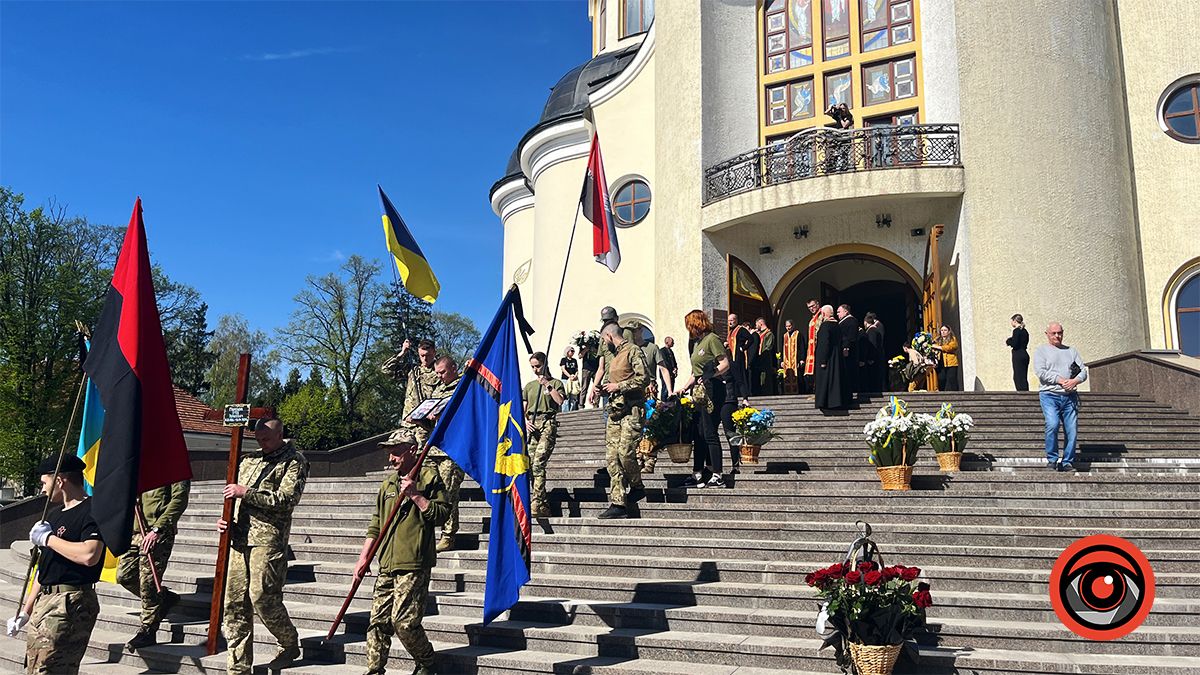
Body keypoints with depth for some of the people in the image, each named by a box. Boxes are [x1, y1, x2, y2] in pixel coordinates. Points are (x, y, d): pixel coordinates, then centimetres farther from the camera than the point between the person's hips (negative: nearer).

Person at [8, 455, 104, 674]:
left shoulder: (92, 511, -11)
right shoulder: (54, 514, 19)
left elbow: (89, 555, -29)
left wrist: (48, 538, -16)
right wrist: (25, 611, 21)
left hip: (70, 604, -10)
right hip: (43, 602, 10)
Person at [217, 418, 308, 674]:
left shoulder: (294, 461, 0)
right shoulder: (250, 460, 20)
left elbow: (286, 499, -12)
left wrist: (247, 493, -14)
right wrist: (225, 518, 8)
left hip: (268, 540, -6)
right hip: (239, 539, 7)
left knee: (263, 597, -9)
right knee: (234, 601, 4)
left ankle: (290, 645, 17)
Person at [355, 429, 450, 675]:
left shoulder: (429, 477, 0)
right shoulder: (388, 483, 19)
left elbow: (442, 514, -8)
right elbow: (376, 525, 22)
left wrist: (415, 495, -14)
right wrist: (364, 557, 16)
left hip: (413, 565, -6)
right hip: (386, 565, 6)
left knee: (404, 622, -9)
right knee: (378, 621, 4)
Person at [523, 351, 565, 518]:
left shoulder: (556, 383, 11)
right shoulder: (529, 385, 23)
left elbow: (560, 401, -8)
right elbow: (522, 409, 19)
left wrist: (548, 385, -6)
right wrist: (525, 421, 1)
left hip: (548, 423, -5)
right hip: (531, 425, 5)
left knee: (538, 464, -18)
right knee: (528, 465, -5)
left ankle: (537, 505, -20)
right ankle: (542, 506, 1)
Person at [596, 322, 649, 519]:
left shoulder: (633, 351, -4)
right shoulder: (613, 357, 24)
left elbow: (644, 378, -15)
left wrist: (619, 386, -12)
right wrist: (604, 389, 15)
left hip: (631, 410, -8)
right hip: (614, 412, 8)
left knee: (625, 451, -16)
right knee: (612, 457, -1)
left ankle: (636, 486, 12)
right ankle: (617, 503, -3)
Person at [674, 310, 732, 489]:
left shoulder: (712, 339, -8)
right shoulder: (697, 344, 19)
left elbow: (725, 364, -16)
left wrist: (709, 375, -23)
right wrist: (682, 388, 20)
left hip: (712, 391, -9)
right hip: (700, 393, 9)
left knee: (709, 433, -8)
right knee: (698, 435, 9)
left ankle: (717, 477, -4)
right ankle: (698, 476, 14)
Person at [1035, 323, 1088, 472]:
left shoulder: (1071, 351, 21)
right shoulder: (1041, 351, 8)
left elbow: (1083, 370, 13)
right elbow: (1041, 372, -7)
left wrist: (1075, 380, -8)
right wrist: (1061, 381, -13)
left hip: (1069, 396, 4)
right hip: (1049, 395, -4)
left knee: (1072, 430, -3)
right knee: (1052, 424, -23)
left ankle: (1067, 462, 8)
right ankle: (1052, 459, -9)